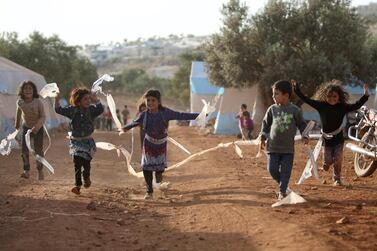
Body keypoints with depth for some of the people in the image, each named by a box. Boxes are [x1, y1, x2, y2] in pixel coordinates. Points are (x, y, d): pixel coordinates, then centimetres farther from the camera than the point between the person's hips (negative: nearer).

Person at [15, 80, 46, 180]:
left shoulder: (38, 103, -24)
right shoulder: (20, 102, -14)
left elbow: (43, 117, -21)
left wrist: (37, 126, -36)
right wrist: (17, 123, 21)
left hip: (38, 128, -2)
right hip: (26, 127, 2)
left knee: (38, 150, 4)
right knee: (24, 149, -8)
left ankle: (40, 170, 23)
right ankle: (26, 171, -2)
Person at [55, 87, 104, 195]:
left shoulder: (91, 110, -3)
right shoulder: (72, 110, -4)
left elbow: (101, 109, -20)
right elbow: (59, 110, -8)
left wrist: (95, 99, -20)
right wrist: (57, 99, -19)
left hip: (88, 141, 0)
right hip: (75, 141, 0)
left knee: (86, 161, -6)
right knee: (77, 162, -4)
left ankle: (86, 177, 28)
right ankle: (78, 185, 6)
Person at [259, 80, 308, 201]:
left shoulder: (295, 110, -2)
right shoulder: (272, 109, 1)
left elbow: (302, 124, 10)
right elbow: (265, 124, 12)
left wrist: (304, 136, -1)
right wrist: (263, 138, 4)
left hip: (288, 147, -1)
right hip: (273, 146, 1)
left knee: (285, 171, 0)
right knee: (272, 169, -3)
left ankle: (282, 191, 11)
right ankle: (282, 185, 22)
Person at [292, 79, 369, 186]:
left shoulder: (343, 107, -5)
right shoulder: (321, 106, -6)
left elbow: (357, 106, -7)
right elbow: (306, 100, -6)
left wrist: (365, 95, -17)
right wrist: (297, 89, -11)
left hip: (339, 139, 0)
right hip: (326, 140, 0)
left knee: (338, 162, -3)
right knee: (326, 165, 4)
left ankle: (337, 179, 19)